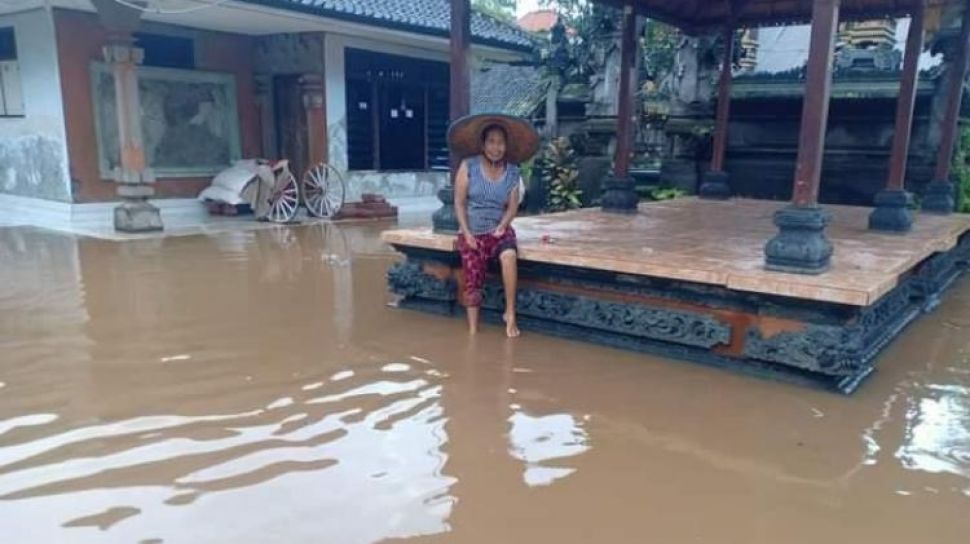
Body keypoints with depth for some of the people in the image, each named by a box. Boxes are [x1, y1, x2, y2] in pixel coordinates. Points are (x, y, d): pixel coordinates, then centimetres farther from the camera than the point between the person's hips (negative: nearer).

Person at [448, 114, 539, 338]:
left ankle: (510, 314, -21)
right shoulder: (468, 166, -6)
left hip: (499, 230, 1)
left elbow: (512, 207, 2)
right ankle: (473, 332, 1)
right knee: (473, 282, -8)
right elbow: (459, 203, -5)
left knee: (509, 255, -31)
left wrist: (502, 226, -15)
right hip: (473, 233, 0)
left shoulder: (512, 172, 0)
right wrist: (467, 233, -13)